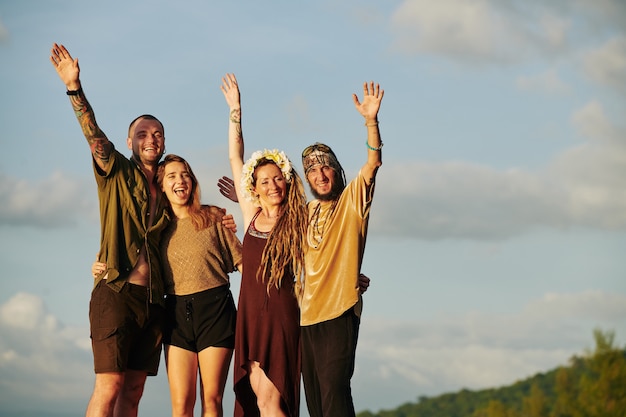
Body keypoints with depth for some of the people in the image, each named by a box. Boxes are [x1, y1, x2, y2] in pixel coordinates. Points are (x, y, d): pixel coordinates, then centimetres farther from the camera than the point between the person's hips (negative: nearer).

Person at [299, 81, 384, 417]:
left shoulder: (352, 200, 0)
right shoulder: (306, 211, 17)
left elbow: (373, 163, -16)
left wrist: (371, 120, -29)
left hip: (339, 312, -7)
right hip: (307, 313, 7)